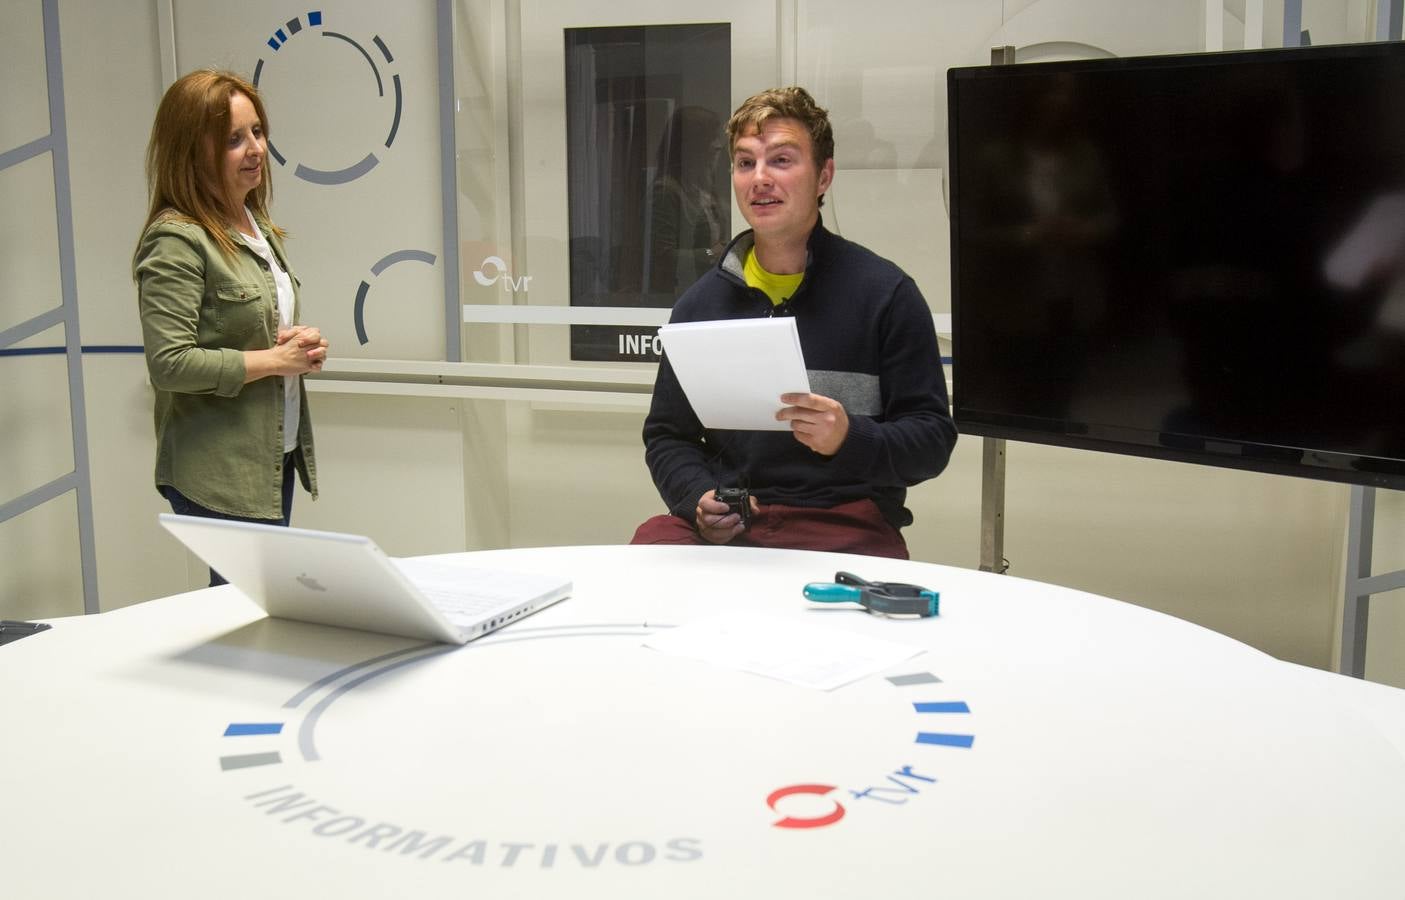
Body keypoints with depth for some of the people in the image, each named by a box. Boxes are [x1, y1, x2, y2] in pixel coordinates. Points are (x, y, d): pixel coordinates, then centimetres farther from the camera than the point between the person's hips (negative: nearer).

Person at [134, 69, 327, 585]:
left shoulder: (258, 227, 11)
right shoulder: (176, 241, -16)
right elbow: (170, 365, -22)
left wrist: (303, 347, 2)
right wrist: (275, 360, -17)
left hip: (277, 459, 8)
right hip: (218, 477, -8)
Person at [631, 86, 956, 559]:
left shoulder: (885, 293, 2)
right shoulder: (702, 300, 13)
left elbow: (933, 439, 0)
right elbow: (666, 435, 17)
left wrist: (850, 438, -20)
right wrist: (698, 498, -4)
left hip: (846, 522, -3)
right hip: (725, 530, 3)